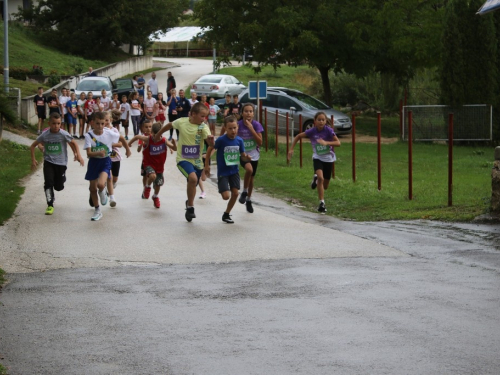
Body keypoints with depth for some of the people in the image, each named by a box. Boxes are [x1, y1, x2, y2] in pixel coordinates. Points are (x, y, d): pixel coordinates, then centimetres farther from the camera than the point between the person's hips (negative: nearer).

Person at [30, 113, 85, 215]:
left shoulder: (63, 134, -15)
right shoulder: (44, 135, -10)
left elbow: (74, 143, -1)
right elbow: (33, 146, 3)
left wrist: (78, 155, -13)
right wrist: (33, 159, -3)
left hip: (61, 163, 0)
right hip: (48, 162, 0)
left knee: (59, 187, 7)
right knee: (48, 183, -16)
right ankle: (50, 205, -7)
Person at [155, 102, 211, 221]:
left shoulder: (203, 127, -13)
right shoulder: (182, 122, -10)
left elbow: (210, 143, -26)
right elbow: (169, 125, 10)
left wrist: (211, 138, -49)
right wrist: (158, 134, 23)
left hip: (197, 160, 2)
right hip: (183, 159, -2)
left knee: (192, 184, 17)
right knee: (193, 178, -27)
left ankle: (189, 203, 48)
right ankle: (190, 206, -13)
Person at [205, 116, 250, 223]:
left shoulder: (239, 140, -5)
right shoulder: (221, 140, -18)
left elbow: (242, 156, 5)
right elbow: (210, 149, -4)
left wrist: (246, 157, -19)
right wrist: (207, 164, -2)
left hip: (234, 171, 4)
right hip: (223, 172, -4)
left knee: (235, 193, 0)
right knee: (226, 196, -12)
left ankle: (226, 214, 19)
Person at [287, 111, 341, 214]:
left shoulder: (329, 130, -18)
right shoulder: (312, 131, -14)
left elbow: (338, 143, -26)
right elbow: (298, 136, -1)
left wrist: (326, 143, -41)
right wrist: (291, 149, -9)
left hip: (329, 158, 1)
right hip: (317, 158, -1)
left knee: (325, 186, 10)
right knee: (320, 178, -27)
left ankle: (316, 178, 45)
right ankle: (322, 203, -17)